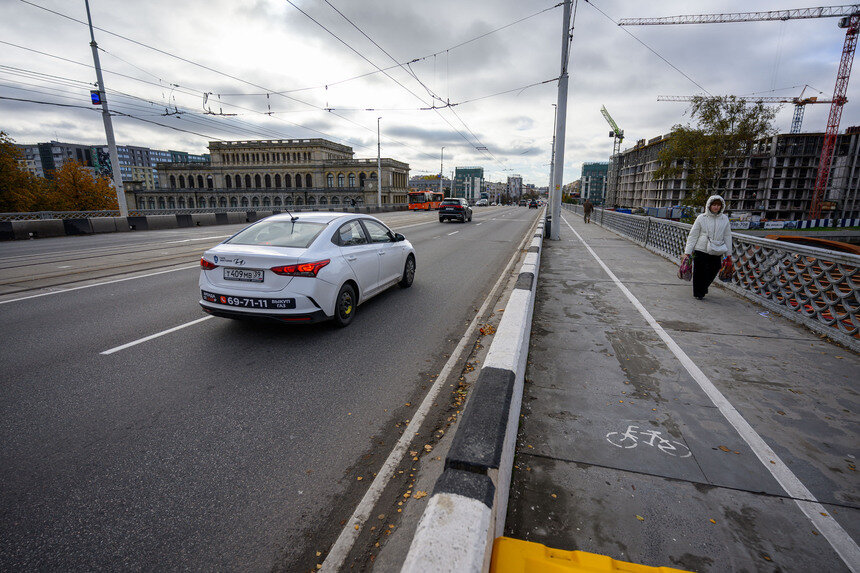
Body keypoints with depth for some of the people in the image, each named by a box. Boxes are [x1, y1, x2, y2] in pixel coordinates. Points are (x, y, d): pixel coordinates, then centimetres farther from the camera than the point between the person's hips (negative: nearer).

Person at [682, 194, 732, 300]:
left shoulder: (724, 219, 7)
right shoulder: (701, 218, -1)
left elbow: (727, 237, 12)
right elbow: (693, 235, -1)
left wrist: (728, 253, 11)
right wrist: (687, 252, -5)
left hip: (717, 253, 3)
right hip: (701, 251, -3)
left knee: (712, 274, 5)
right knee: (700, 273, 0)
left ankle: (703, 289, 32)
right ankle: (698, 293, 17)